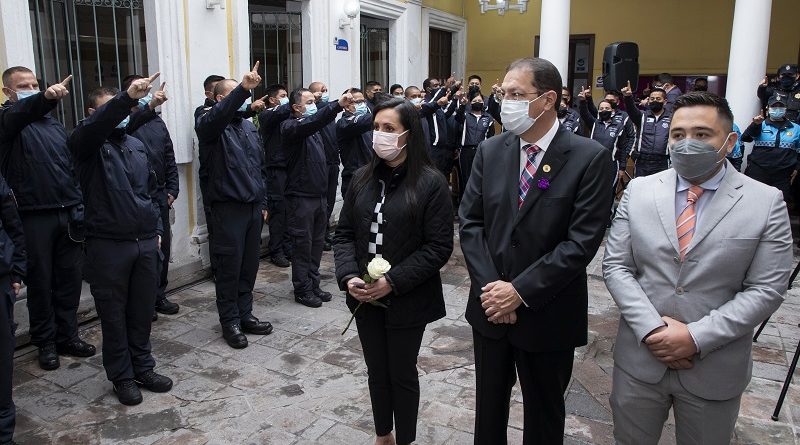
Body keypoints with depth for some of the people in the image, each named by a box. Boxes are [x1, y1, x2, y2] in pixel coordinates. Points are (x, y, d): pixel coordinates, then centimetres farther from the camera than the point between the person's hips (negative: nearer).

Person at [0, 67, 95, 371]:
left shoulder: (53, 124, 16)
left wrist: (80, 205, 10)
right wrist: (45, 98, -47)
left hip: (68, 214, 5)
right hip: (34, 217, -5)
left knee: (70, 278, 9)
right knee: (41, 282, 5)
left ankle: (67, 336, 22)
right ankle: (46, 343, 18)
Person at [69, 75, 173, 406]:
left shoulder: (137, 145, 15)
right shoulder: (87, 144, -4)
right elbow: (96, 125, -28)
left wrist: (156, 228, 16)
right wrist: (126, 97, -43)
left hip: (146, 242, 5)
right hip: (108, 245, -5)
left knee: (142, 311, 13)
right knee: (114, 315, 7)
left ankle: (143, 368, 28)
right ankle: (122, 376, 21)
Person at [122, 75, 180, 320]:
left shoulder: (158, 122, 13)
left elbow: (170, 158, 14)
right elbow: (130, 124, -32)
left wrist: (172, 189, 7)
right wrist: (150, 105, -47)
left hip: (160, 197, 6)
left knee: (162, 248, 12)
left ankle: (158, 296, 24)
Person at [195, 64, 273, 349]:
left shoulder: (248, 126, 15)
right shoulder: (209, 124, -7)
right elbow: (220, 114, -33)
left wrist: (262, 202, 16)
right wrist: (243, 88, -46)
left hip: (253, 207, 6)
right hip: (228, 208, -6)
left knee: (249, 266, 12)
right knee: (229, 269, 3)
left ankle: (245, 315, 26)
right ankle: (230, 322, 16)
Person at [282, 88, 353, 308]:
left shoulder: (313, 130, 16)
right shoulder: (291, 126, -11)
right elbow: (311, 122, -33)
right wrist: (338, 105, -44)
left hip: (319, 194, 8)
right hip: (301, 196, -8)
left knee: (317, 242, 13)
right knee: (303, 244, 0)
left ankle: (314, 286, 24)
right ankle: (302, 290, 11)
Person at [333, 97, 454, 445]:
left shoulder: (431, 182, -12)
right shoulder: (363, 178, 4)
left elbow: (439, 246, -14)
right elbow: (344, 233, 5)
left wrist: (393, 282, -20)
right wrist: (348, 276, -11)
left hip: (407, 300, -4)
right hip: (365, 297, 4)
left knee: (403, 374, 12)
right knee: (376, 372, 19)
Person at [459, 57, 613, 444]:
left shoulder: (590, 158, -12)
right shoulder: (490, 151, 1)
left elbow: (582, 241, -18)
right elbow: (469, 222, -1)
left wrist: (521, 291, -19)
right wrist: (490, 287, -12)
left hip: (548, 314, -3)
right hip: (490, 305, 4)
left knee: (544, 413, 18)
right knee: (489, 404, 21)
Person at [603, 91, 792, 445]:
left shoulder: (767, 202, -5)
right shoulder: (638, 191, 0)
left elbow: (765, 290, -8)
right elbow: (615, 266, -2)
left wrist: (697, 337, -17)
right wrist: (652, 328, -14)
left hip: (715, 369, -1)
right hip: (639, 357, 2)